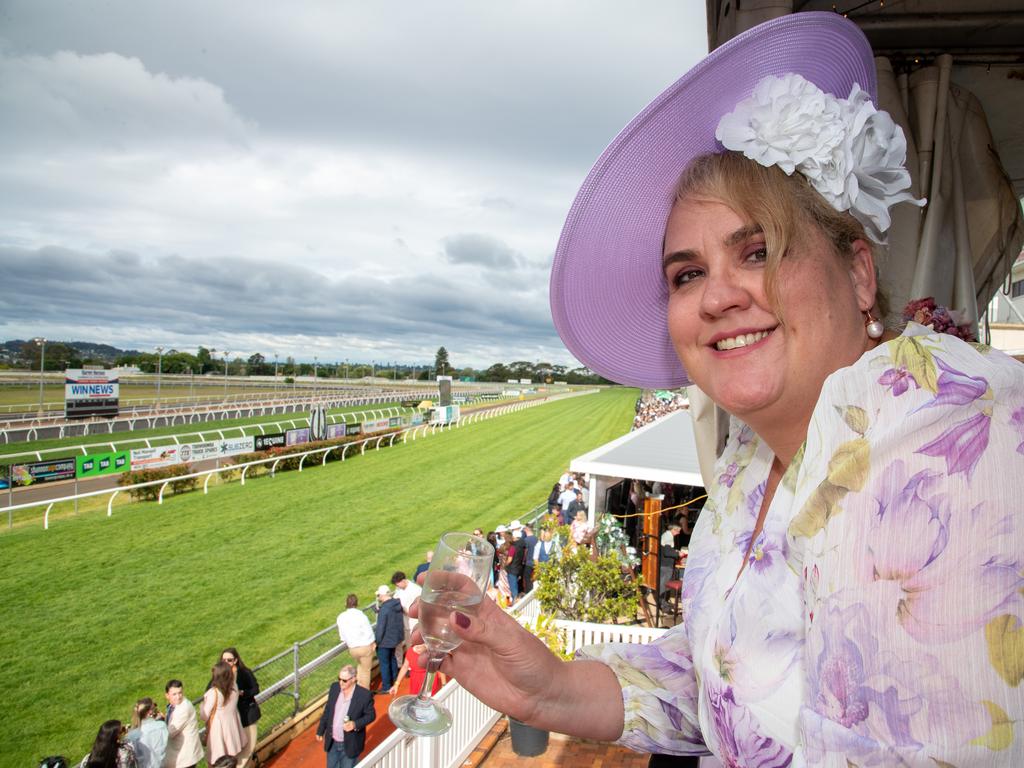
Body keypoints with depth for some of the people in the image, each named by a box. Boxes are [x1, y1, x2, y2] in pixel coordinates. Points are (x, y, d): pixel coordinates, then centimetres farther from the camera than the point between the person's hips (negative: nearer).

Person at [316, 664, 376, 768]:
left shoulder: (364, 695, -24)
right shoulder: (334, 687, -10)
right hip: (332, 742, 4)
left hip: (350, 744, -4)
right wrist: (320, 730, 11)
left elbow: (371, 715, -12)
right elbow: (327, 710, 4)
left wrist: (355, 724, -27)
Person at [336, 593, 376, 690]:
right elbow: (368, 632, -14)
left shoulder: (341, 617, -6)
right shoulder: (360, 615, -21)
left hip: (352, 648, 4)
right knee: (366, 670, 13)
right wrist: (373, 643, 4)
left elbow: (341, 634, 5)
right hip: (365, 646, -4)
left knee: (361, 665, 30)